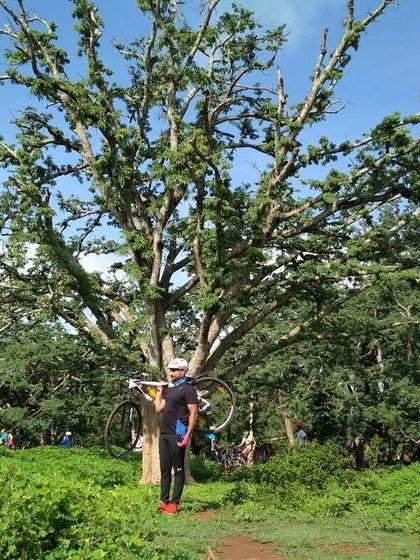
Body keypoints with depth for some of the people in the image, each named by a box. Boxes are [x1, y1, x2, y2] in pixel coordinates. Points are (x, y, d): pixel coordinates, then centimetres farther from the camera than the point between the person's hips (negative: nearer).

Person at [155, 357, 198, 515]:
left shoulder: (188, 389, -7)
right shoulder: (169, 388, 17)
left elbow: (193, 413, -12)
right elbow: (158, 408, 13)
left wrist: (188, 435, -18)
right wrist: (159, 390, 14)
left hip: (177, 435, -8)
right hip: (164, 434, 8)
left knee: (178, 470, 0)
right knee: (164, 470, 11)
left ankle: (174, 503, 5)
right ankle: (164, 501, 17)